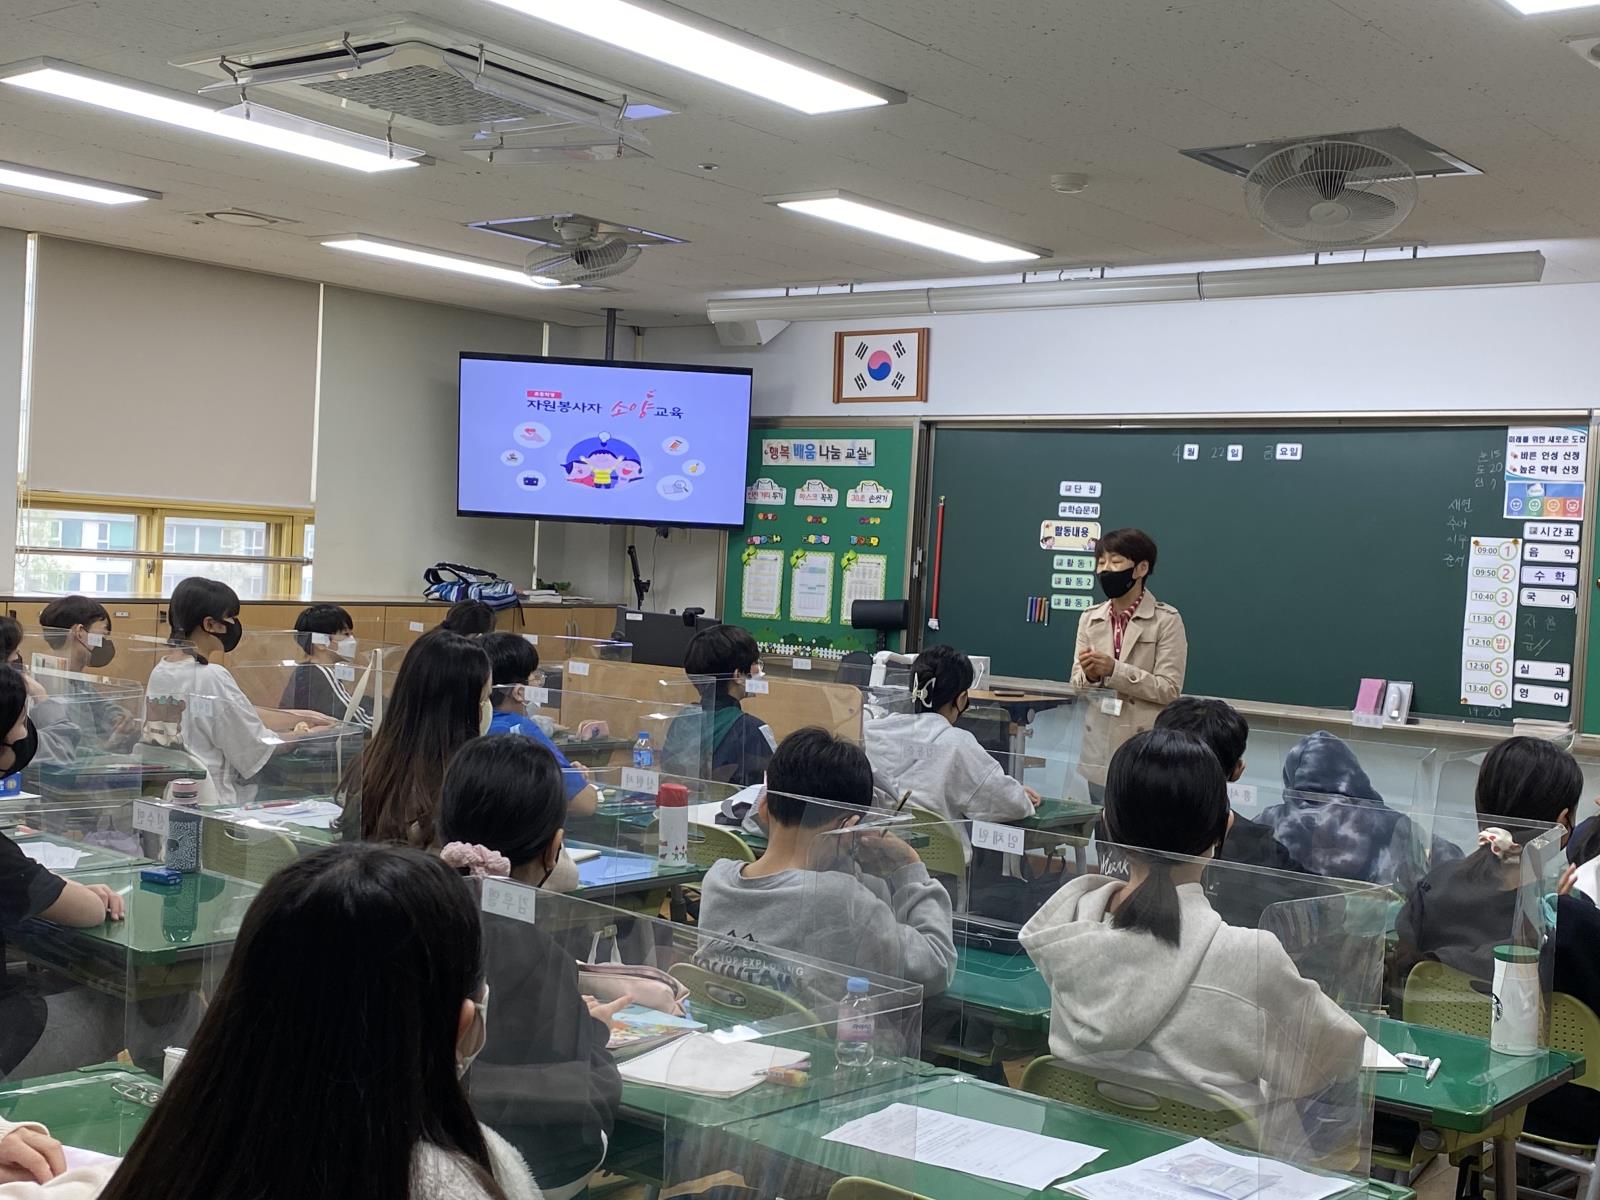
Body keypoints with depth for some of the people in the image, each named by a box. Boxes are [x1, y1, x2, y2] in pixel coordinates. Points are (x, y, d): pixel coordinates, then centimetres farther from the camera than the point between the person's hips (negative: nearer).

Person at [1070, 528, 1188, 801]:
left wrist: (1113, 670, -19)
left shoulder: (1166, 620, -5)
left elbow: (1169, 689, -11)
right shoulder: (1089, 619, 10)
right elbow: (1076, 682, 8)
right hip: (1099, 746, 5)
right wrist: (1089, 675, -15)